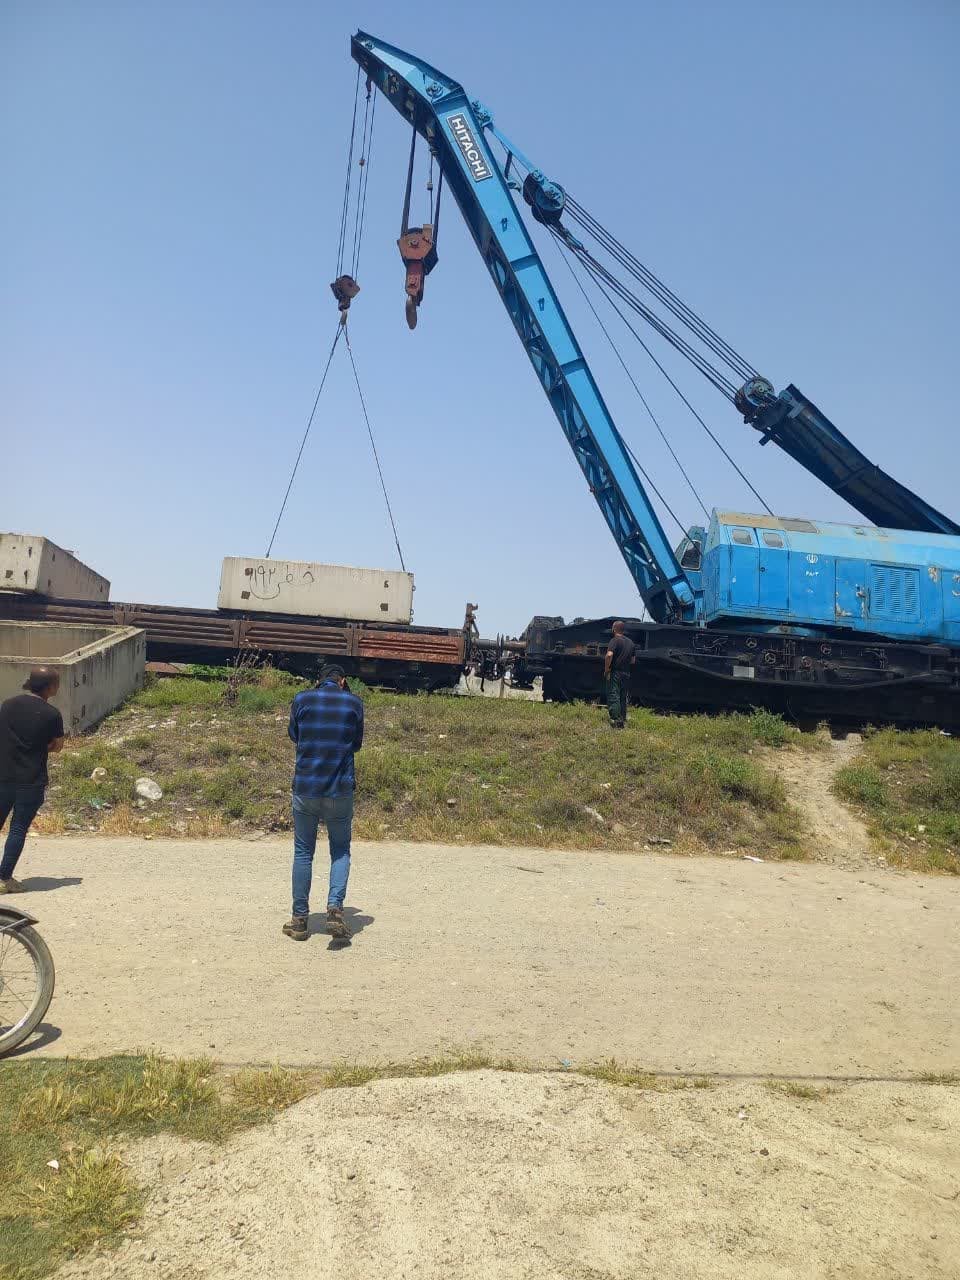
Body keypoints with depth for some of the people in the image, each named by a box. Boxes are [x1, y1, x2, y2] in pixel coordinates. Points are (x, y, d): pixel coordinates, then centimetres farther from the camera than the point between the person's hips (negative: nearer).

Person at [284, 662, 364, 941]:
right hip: (340, 789, 0)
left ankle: (300, 918, 16)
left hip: (305, 787, 1)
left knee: (303, 852, 12)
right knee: (340, 850, 14)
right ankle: (335, 908, -3)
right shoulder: (354, 702, 0)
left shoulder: (301, 699, 1)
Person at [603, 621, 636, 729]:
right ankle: (623, 719, 17)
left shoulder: (615, 640, -10)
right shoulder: (630, 642, 14)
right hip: (626, 674, 7)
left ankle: (616, 720, -15)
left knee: (613, 697, -7)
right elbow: (633, 660, 17)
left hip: (615, 672, -7)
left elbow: (609, 655, -25)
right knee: (623, 698, 14)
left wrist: (606, 670, -15)